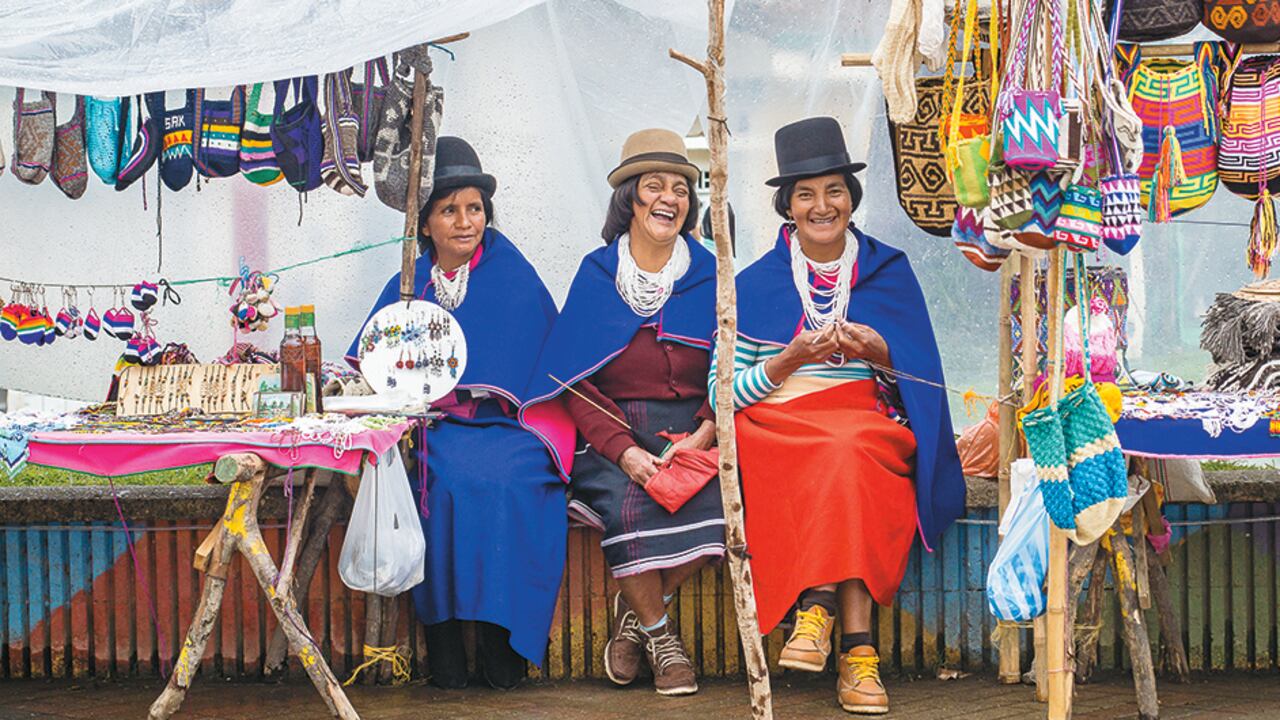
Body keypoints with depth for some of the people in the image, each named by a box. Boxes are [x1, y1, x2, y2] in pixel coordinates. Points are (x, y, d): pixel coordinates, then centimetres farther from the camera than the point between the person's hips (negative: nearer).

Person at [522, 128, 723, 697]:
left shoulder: (709, 277, 9)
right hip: (612, 432, -1)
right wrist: (623, 449, -16)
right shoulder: (597, 274, 5)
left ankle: (635, 613, -5)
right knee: (627, 500, -32)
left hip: (691, 431, 1)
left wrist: (704, 436, -14)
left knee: (712, 502, -29)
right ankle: (658, 636, -10)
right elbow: (573, 381, 0)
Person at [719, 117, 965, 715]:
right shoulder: (756, 284, 12)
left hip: (872, 424, 0)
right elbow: (730, 394, 6)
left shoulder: (888, 271, 14)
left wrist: (879, 351, -9)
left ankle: (819, 606, -38)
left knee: (849, 453, -37)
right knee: (844, 462, -35)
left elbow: (922, 377, 11)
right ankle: (855, 643, -37)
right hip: (777, 428, 0)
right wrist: (791, 360, -11)